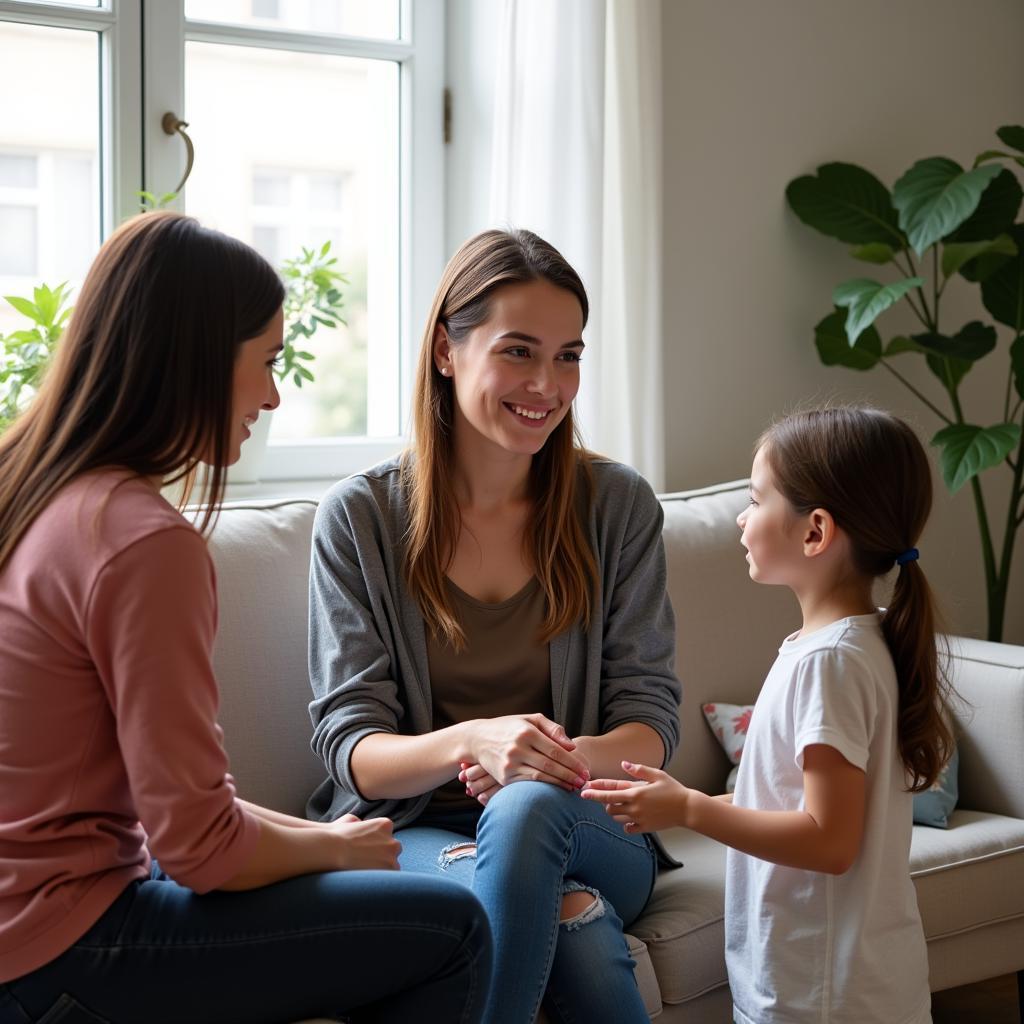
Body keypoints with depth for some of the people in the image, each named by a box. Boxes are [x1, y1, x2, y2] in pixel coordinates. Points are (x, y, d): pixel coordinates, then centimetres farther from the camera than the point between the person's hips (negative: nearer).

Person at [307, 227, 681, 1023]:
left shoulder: (618, 507, 3)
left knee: (526, 809, -34)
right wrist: (472, 742, -26)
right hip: (408, 833, -2)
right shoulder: (359, 517, -1)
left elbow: (651, 723, 2)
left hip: (587, 829, 3)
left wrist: (569, 760, -21)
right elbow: (351, 748, -4)